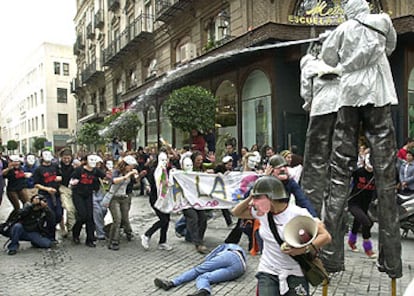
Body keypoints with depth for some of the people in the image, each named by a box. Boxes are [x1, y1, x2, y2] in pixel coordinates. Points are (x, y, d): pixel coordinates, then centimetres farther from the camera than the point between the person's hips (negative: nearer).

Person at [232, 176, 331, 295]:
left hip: (295, 273, -3)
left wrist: (304, 249, -28)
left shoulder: (298, 214, -17)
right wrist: (250, 198, -7)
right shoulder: (262, 213, -3)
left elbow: (325, 236, -14)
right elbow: (236, 212, 10)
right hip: (268, 272, 3)